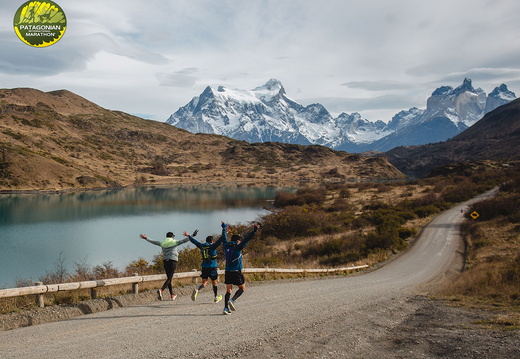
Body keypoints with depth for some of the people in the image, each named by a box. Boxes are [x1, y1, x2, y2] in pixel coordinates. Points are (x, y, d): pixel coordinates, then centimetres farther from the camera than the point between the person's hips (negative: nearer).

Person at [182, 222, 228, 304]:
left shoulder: (202, 246, 5)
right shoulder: (213, 246, -8)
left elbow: (194, 241, 21)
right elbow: (222, 239, -13)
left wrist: (188, 236, 37)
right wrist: (224, 229, -5)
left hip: (204, 267, 4)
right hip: (212, 267, -4)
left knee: (204, 283, 4)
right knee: (214, 282, 12)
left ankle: (196, 290, -25)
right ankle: (216, 297, 24)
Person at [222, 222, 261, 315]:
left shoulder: (226, 246, 7)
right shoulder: (237, 247, -8)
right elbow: (247, 239, -13)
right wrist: (255, 230, -12)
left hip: (228, 271, 6)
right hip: (236, 272, -6)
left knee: (228, 290, 8)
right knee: (242, 288, 8)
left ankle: (226, 308, -3)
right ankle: (232, 300, -13)